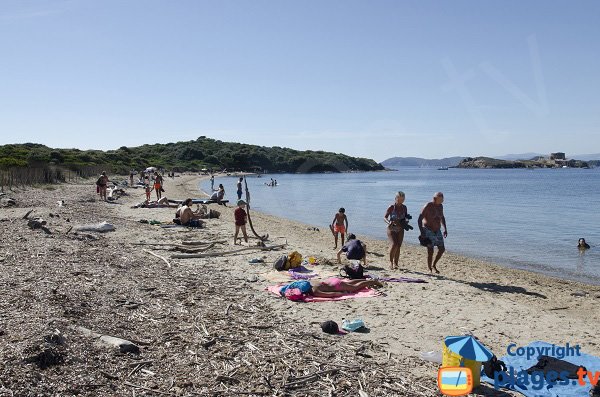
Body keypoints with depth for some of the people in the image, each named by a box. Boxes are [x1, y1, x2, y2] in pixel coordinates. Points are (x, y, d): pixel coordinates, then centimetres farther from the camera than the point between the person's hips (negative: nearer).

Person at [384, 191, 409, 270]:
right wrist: (388, 222, -29)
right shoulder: (391, 207, -10)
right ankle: (391, 261, -3)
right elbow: (385, 217, -9)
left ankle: (395, 263, 11)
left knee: (398, 246, 2)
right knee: (394, 244, -19)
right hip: (391, 229, -4)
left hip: (400, 229, 4)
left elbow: (406, 217, 15)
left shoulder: (404, 207, 3)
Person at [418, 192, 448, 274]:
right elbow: (420, 219, -19)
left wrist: (445, 229, 13)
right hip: (428, 231, -7)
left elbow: (442, 218, 20)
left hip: (437, 230, 7)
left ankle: (434, 265, 21)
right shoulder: (428, 206, -18)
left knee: (442, 249, 3)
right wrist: (422, 232, -26)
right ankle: (430, 270, 4)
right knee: (430, 251, -8)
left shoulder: (440, 206, 4)